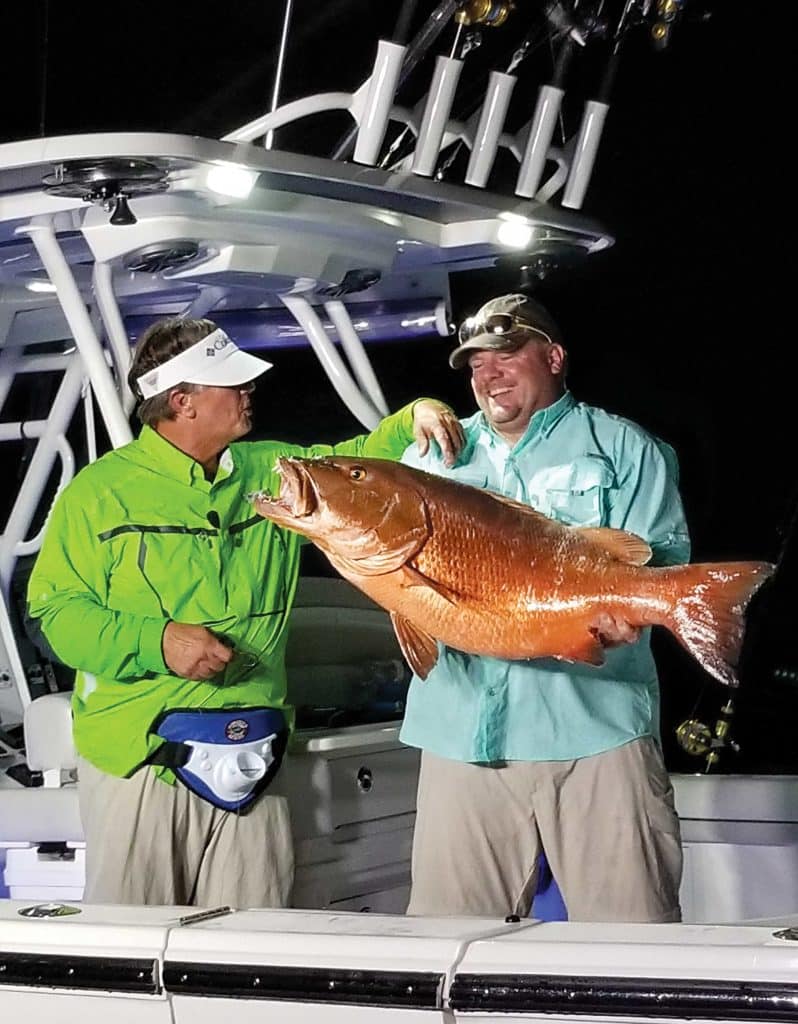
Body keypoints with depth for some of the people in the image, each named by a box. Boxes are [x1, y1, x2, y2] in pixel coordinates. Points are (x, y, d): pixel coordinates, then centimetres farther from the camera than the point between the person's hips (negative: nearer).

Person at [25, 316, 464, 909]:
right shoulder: (102, 492, -3)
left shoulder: (273, 472, 13)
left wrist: (410, 422, -4)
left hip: (252, 759, 4)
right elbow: (54, 609, -6)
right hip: (137, 751, -4)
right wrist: (157, 641, -19)